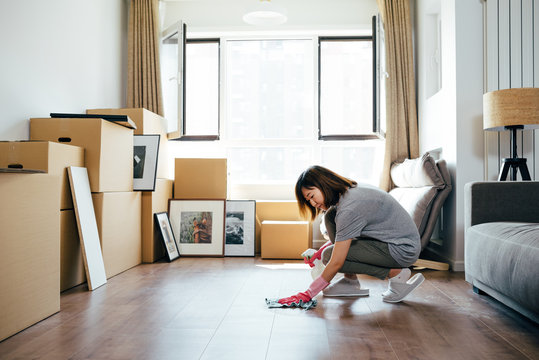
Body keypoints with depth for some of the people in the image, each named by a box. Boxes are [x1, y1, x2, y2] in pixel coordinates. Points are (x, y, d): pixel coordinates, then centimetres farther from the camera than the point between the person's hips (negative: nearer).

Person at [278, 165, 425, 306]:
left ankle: (396, 274, -6)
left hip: (404, 251, -10)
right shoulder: (350, 190, 3)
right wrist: (321, 249, 12)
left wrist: (308, 294, -14)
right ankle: (350, 281, 6)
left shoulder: (349, 208, -25)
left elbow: (336, 263, -23)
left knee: (329, 255, -16)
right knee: (330, 216, 4)